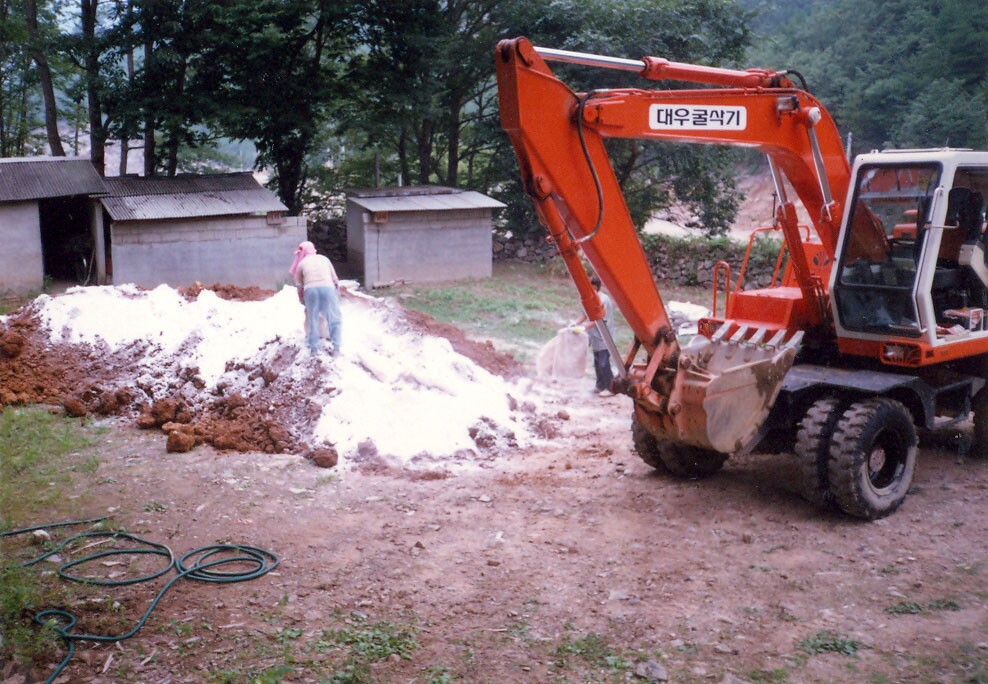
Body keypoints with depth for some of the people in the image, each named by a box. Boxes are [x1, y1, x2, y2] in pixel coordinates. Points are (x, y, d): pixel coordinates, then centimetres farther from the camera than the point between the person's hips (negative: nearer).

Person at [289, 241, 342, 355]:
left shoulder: (302, 263, 19)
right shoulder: (324, 258, 24)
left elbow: (299, 284, 18)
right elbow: (335, 278, 20)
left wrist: (301, 298, 32)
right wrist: (337, 292, 31)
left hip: (310, 289, 0)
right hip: (327, 287, 0)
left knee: (312, 319, 14)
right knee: (334, 319, 8)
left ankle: (313, 347, 14)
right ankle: (336, 347, 0)